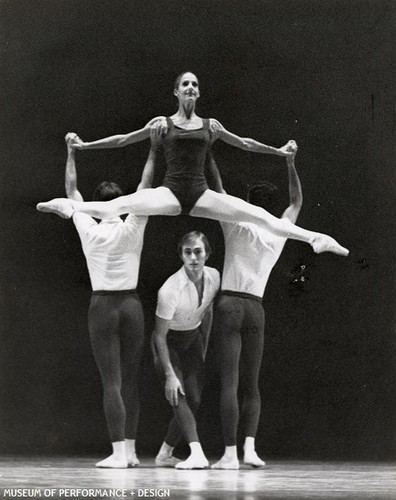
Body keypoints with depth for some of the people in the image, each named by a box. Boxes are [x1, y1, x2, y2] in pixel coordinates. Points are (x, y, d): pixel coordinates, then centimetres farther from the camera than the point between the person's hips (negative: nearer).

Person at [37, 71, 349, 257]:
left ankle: (314, 238, -25)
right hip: (171, 192, -1)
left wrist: (279, 151, 31)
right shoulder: (163, 123, 12)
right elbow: (122, 140, 18)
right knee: (118, 205, -31)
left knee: (259, 215, -18)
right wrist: (85, 145, 18)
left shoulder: (210, 126, 15)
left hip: (201, 195, 1)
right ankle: (70, 207, -47)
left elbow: (244, 144, 28)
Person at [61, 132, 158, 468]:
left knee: (111, 381, -5)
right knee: (130, 380, 8)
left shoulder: (89, 229, -2)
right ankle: (130, 449, 10)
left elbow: (72, 191, 10)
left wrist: (72, 153, 18)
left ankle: (119, 452, -11)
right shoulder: (132, 229, -1)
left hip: (102, 305, -2)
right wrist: (153, 150, 6)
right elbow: (146, 187, 3)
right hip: (131, 304, 2)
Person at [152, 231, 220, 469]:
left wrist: (204, 350, 12)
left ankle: (165, 454, 16)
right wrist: (170, 375, -26)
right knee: (178, 395, -23)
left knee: (194, 399, 1)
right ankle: (197, 454, -34)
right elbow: (159, 336, -24)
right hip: (168, 341, -6)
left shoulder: (214, 276, -14)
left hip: (193, 337, 6)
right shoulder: (171, 289, -32)